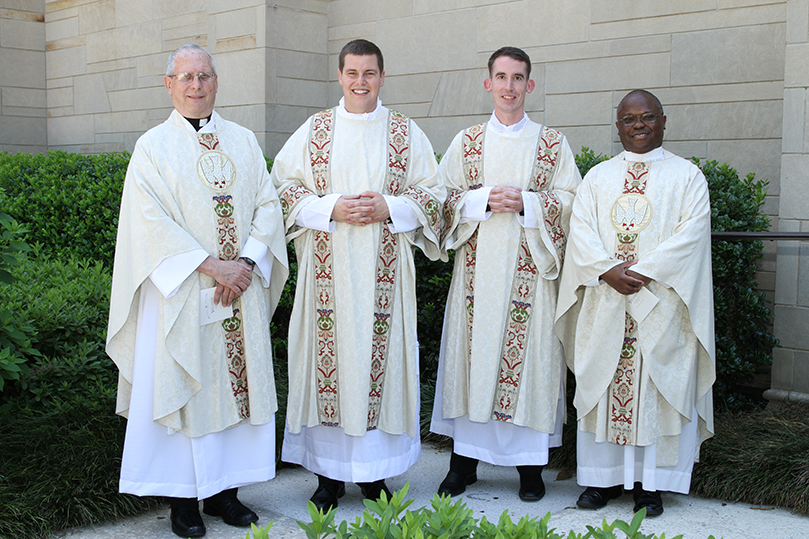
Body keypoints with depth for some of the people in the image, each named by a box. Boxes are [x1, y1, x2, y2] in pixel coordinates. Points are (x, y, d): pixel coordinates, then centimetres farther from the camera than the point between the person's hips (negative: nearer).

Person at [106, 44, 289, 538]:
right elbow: (152, 221, -10)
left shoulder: (244, 141, 11)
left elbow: (267, 204, 6)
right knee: (183, 384, 0)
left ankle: (223, 489, 16)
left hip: (242, 289, 4)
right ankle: (183, 497, 11)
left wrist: (246, 263, -10)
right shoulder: (153, 146, 0)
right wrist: (211, 265, -17)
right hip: (180, 292, -3)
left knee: (239, 382, 5)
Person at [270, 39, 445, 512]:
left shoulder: (405, 132, 7)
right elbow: (285, 188, 4)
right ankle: (329, 475, 12)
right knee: (330, 355, 0)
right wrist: (331, 208, -11)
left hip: (383, 270, 0)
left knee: (380, 356, 0)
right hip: (328, 269, 0)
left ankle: (374, 473, 13)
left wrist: (389, 207, -10)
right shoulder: (315, 130, 7)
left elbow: (431, 193, 7)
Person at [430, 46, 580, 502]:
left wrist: (524, 203, -12)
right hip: (478, 269, 1)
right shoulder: (466, 142, 11)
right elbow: (446, 199, 6)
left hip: (530, 268, -1)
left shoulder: (553, 143, 7)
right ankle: (465, 460, 12)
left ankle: (530, 464, 9)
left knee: (529, 358, -1)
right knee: (473, 354, 2)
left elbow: (570, 201, 2)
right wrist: (485, 200, -11)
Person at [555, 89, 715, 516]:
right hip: (604, 304, 3)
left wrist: (644, 272, -17)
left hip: (661, 303, -2)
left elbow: (690, 233, -7)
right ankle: (604, 476, 13)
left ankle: (650, 482, 7)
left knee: (657, 388, -1)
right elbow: (581, 229, 2)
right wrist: (607, 271, -15)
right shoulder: (598, 177, 14)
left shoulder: (686, 176, 6)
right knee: (602, 385, 4)